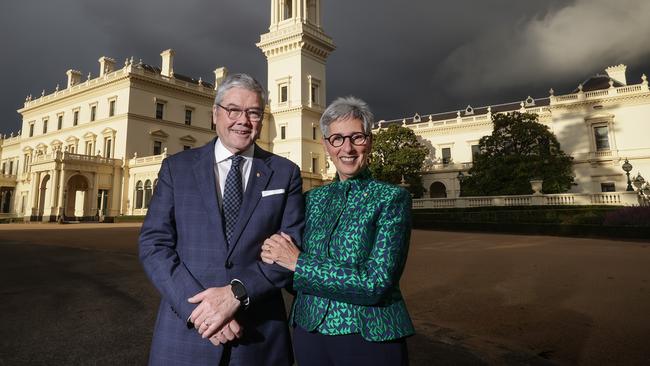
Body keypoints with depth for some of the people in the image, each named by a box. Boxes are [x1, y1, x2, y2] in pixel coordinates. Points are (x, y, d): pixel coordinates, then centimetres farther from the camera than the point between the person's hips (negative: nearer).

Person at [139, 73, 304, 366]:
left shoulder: (285, 173, 0)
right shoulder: (176, 167, 2)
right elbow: (154, 244, -4)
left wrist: (237, 292, -18)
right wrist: (197, 306, -16)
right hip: (186, 329, 0)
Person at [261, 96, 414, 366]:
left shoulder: (392, 198, -11)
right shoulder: (314, 198, 3)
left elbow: (377, 283, -20)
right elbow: (291, 273, 6)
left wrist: (298, 263, -18)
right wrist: (276, 253, -15)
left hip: (369, 338, -4)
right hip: (308, 333, 4)